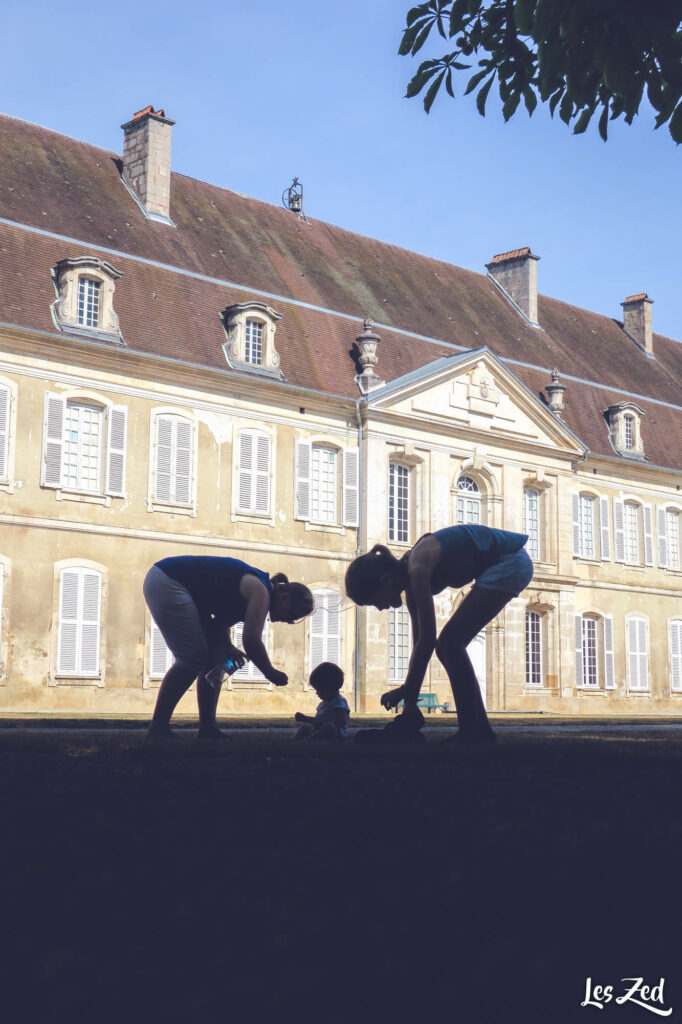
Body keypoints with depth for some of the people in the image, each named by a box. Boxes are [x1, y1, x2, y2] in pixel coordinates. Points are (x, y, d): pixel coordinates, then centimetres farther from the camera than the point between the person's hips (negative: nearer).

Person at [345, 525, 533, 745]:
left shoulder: (416, 569, -22)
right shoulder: (410, 578, 6)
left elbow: (428, 638, -23)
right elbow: (420, 642, 9)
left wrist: (407, 691, -17)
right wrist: (410, 702, 9)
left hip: (510, 561, -10)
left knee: (450, 641, -12)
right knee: (448, 645, 6)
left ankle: (470, 731, -11)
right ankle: (480, 729, 11)